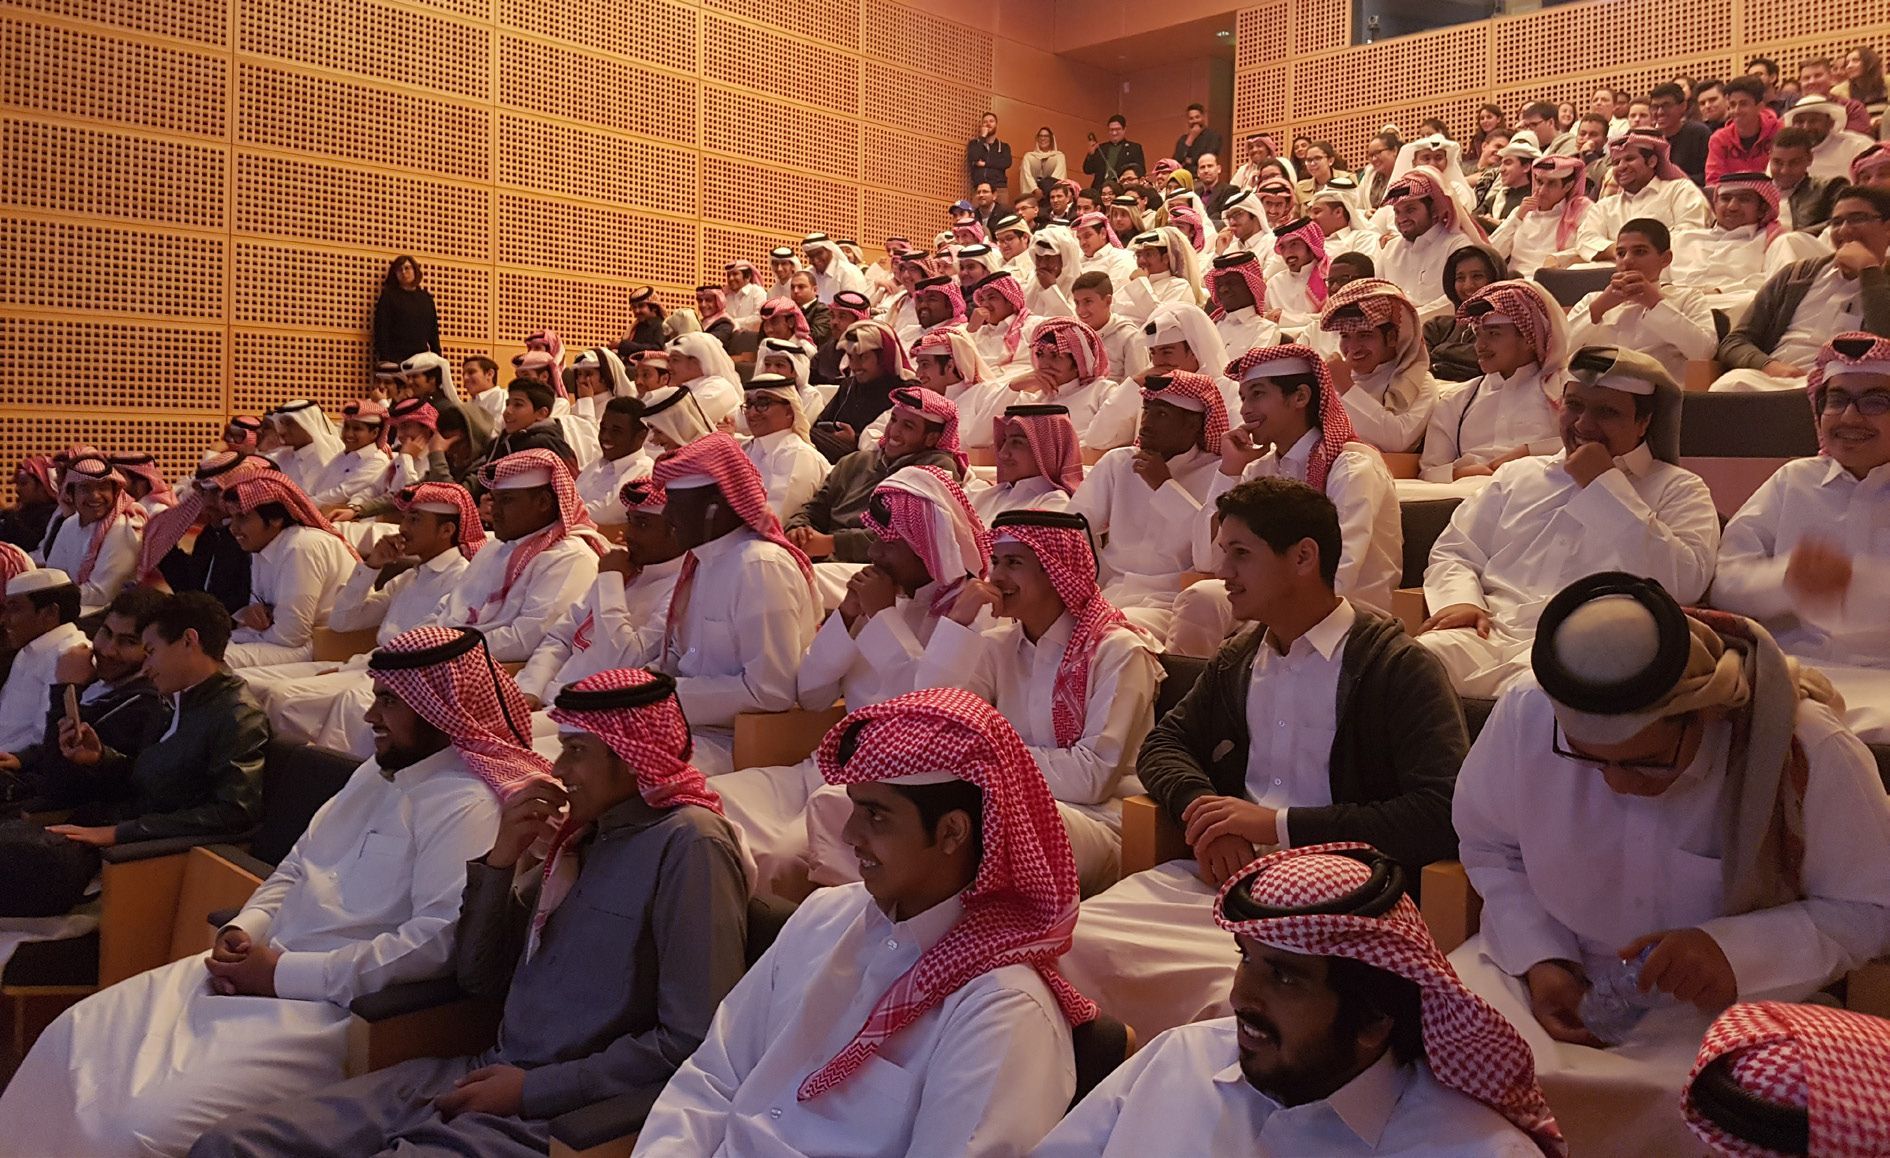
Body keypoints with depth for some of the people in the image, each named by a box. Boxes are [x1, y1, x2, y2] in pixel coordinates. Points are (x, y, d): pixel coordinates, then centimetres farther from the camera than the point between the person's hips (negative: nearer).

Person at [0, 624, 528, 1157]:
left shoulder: (466, 805, -16)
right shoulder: (374, 774, 14)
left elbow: (440, 938, -25)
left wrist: (284, 973, -18)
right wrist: (243, 929, 1)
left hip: (330, 1003, -9)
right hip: (262, 967, 9)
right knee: (73, 1038, 5)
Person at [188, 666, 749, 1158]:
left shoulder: (690, 845, -14)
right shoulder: (580, 832, 11)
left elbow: (692, 1042, -18)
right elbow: (479, 977, 13)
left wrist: (532, 1088, -13)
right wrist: (500, 859, -2)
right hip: (488, 1073, 8)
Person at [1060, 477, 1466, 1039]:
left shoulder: (1400, 669, -4)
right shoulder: (1235, 661, 17)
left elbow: (1443, 813, -14)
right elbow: (1163, 743, 23)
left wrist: (1280, 823, -14)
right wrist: (1201, 807, -2)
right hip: (1224, 874, 6)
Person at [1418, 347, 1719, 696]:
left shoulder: (1678, 490, 13)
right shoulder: (1518, 475, 25)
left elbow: (1682, 585, -6)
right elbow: (1454, 553, 23)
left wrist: (1605, 484, -3)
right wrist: (1460, 600, -2)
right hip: (1489, 633, 3)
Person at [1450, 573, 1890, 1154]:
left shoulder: (1807, 754, -24)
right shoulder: (1524, 714, -20)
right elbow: (1488, 847, -2)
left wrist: (1738, 950, -27)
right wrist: (1537, 959, -16)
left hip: (1731, 1009, -3)